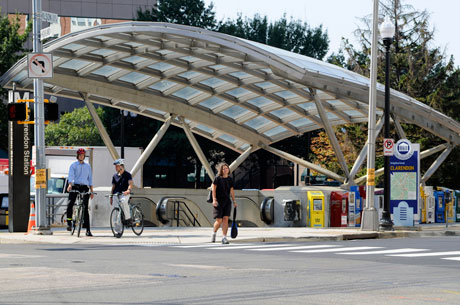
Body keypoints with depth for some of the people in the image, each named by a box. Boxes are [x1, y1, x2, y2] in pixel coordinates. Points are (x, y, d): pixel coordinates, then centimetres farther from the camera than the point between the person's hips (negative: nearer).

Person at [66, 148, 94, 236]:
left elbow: (90, 178, 19)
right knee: (70, 203, -22)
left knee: (85, 208, -3)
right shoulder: (73, 165, 8)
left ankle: (88, 230, -4)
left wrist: (92, 191, 13)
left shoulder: (87, 166, 18)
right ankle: (69, 222, -4)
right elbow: (71, 175, -7)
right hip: (75, 186, -2)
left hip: (85, 187, 2)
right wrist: (70, 185, -27)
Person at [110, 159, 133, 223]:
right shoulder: (115, 176, 14)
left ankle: (128, 218, -26)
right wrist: (111, 197, 14)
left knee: (124, 201, -35)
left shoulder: (127, 175, 1)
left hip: (125, 194, -5)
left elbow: (130, 184, -12)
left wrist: (128, 190, -33)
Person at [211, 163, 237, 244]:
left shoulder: (230, 179, 9)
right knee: (219, 221, -5)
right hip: (219, 202, -3)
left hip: (227, 201, 3)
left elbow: (232, 191, 17)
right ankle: (214, 233, 23)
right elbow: (213, 189, -6)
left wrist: (234, 201, 18)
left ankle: (224, 237, -7)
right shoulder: (218, 179, -3)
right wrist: (214, 199, -17)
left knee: (225, 219, -7)